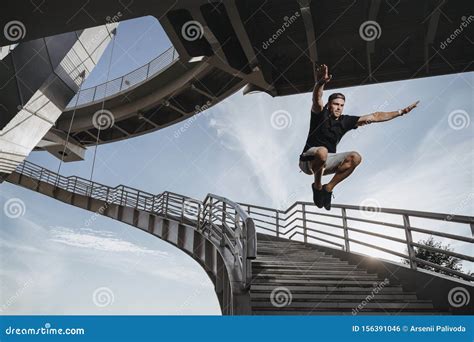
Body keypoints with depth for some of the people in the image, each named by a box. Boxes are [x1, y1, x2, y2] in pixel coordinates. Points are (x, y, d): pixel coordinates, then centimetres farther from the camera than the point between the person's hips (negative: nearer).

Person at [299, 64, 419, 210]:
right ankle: (317, 186, -13)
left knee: (355, 157, -16)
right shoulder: (320, 114, -7)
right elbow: (317, 99, -31)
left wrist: (400, 112, 9)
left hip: (326, 162, 6)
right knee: (322, 151, -39)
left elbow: (375, 116, 10)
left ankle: (328, 188, -7)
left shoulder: (345, 121, 6)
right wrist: (320, 83, -54)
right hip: (308, 161, -5)